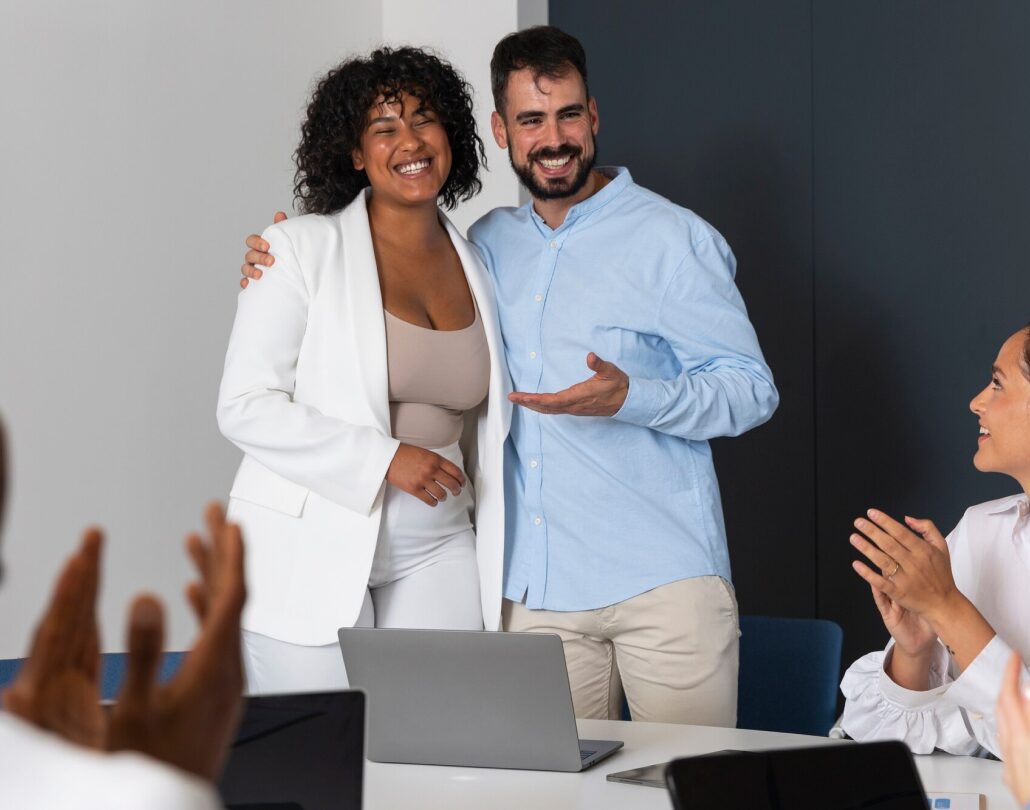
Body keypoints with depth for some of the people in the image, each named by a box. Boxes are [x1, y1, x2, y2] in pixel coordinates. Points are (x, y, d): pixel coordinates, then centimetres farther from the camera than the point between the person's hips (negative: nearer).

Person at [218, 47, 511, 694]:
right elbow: (245, 406, -11)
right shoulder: (302, 249, -4)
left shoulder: (476, 268, 11)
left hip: (436, 556, 4)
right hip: (311, 559, -4)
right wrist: (385, 460, -17)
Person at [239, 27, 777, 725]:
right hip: (538, 589, 4)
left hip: (665, 585, -4)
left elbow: (752, 390, -4)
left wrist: (631, 398, -21)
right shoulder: (491, 243, 14)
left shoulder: (671, 237, -2)